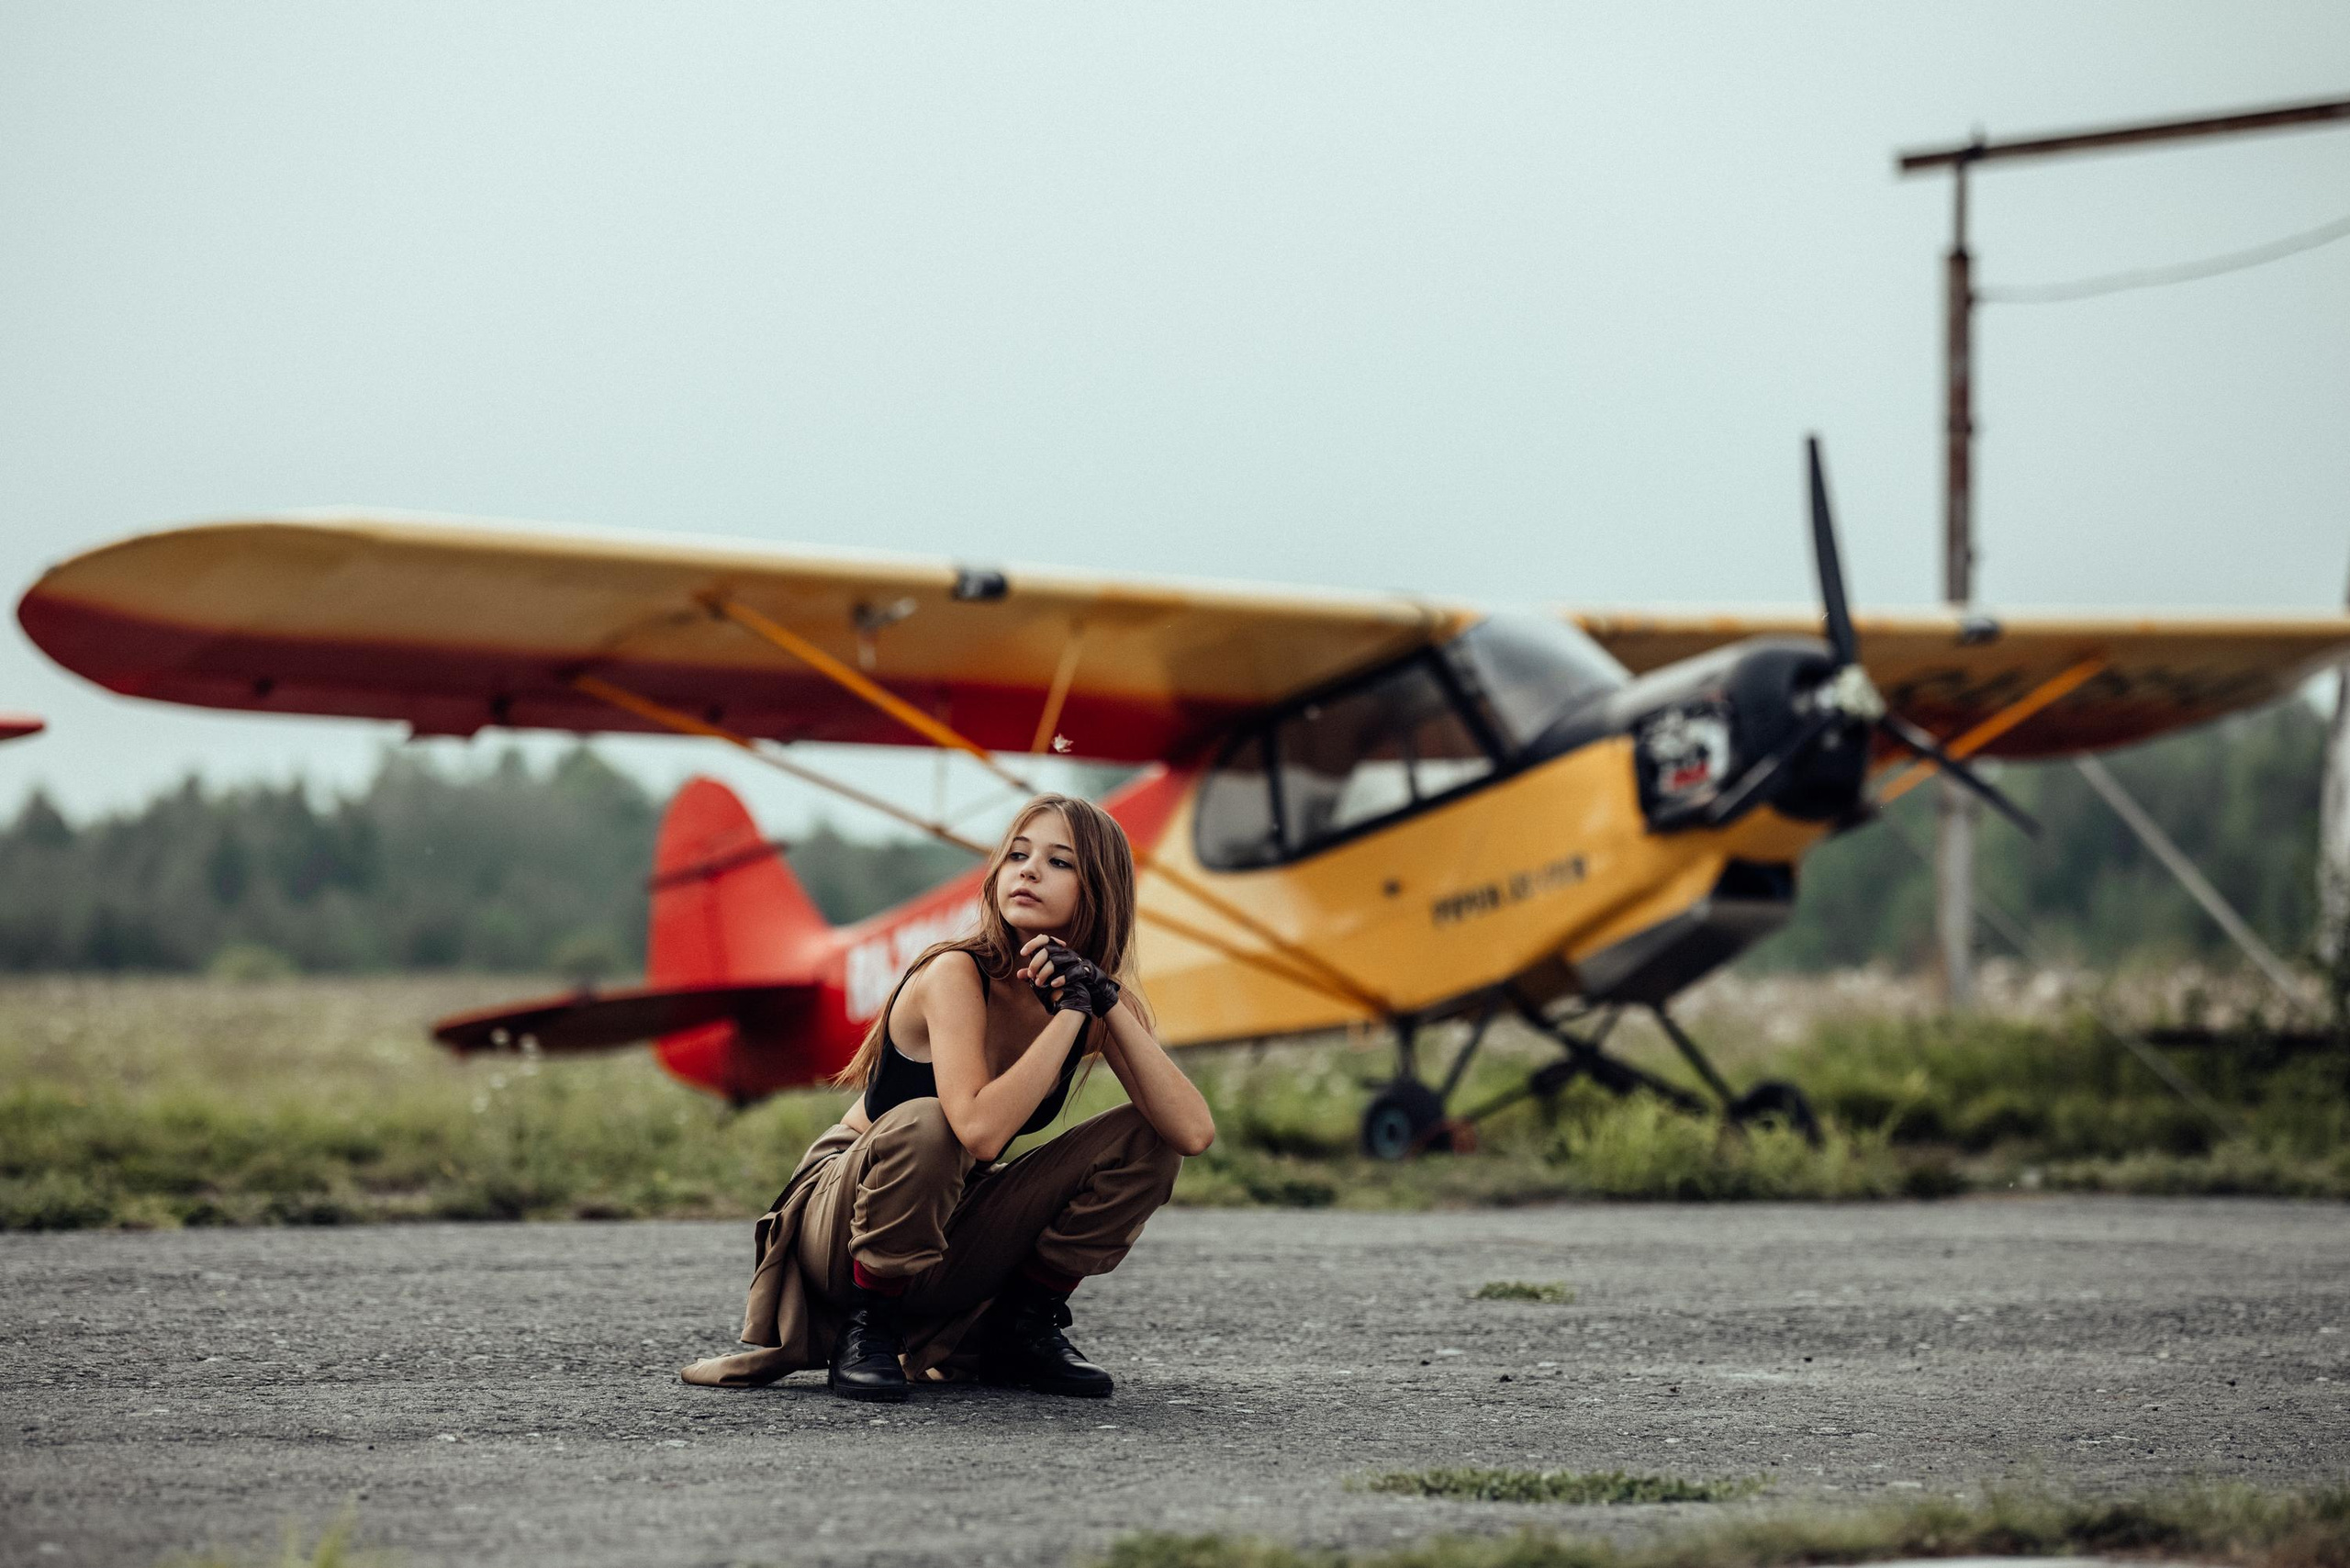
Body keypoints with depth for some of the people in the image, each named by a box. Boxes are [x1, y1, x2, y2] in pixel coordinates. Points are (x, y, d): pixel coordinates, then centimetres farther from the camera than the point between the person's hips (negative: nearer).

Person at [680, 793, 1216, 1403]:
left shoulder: (1105, 999, -7)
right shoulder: (956, 975, -24)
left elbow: (1194, 1133, -20)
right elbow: (980, 1130, -40)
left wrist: (1109, 1008, -26)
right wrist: (1071, 1012, -34)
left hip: (954, 1227, 5)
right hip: (840, 1218, -5)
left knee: (1145, 1136, -11)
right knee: (925, 1125, -37)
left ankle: (1024, 1328, 1)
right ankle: (866, 1329, -17)